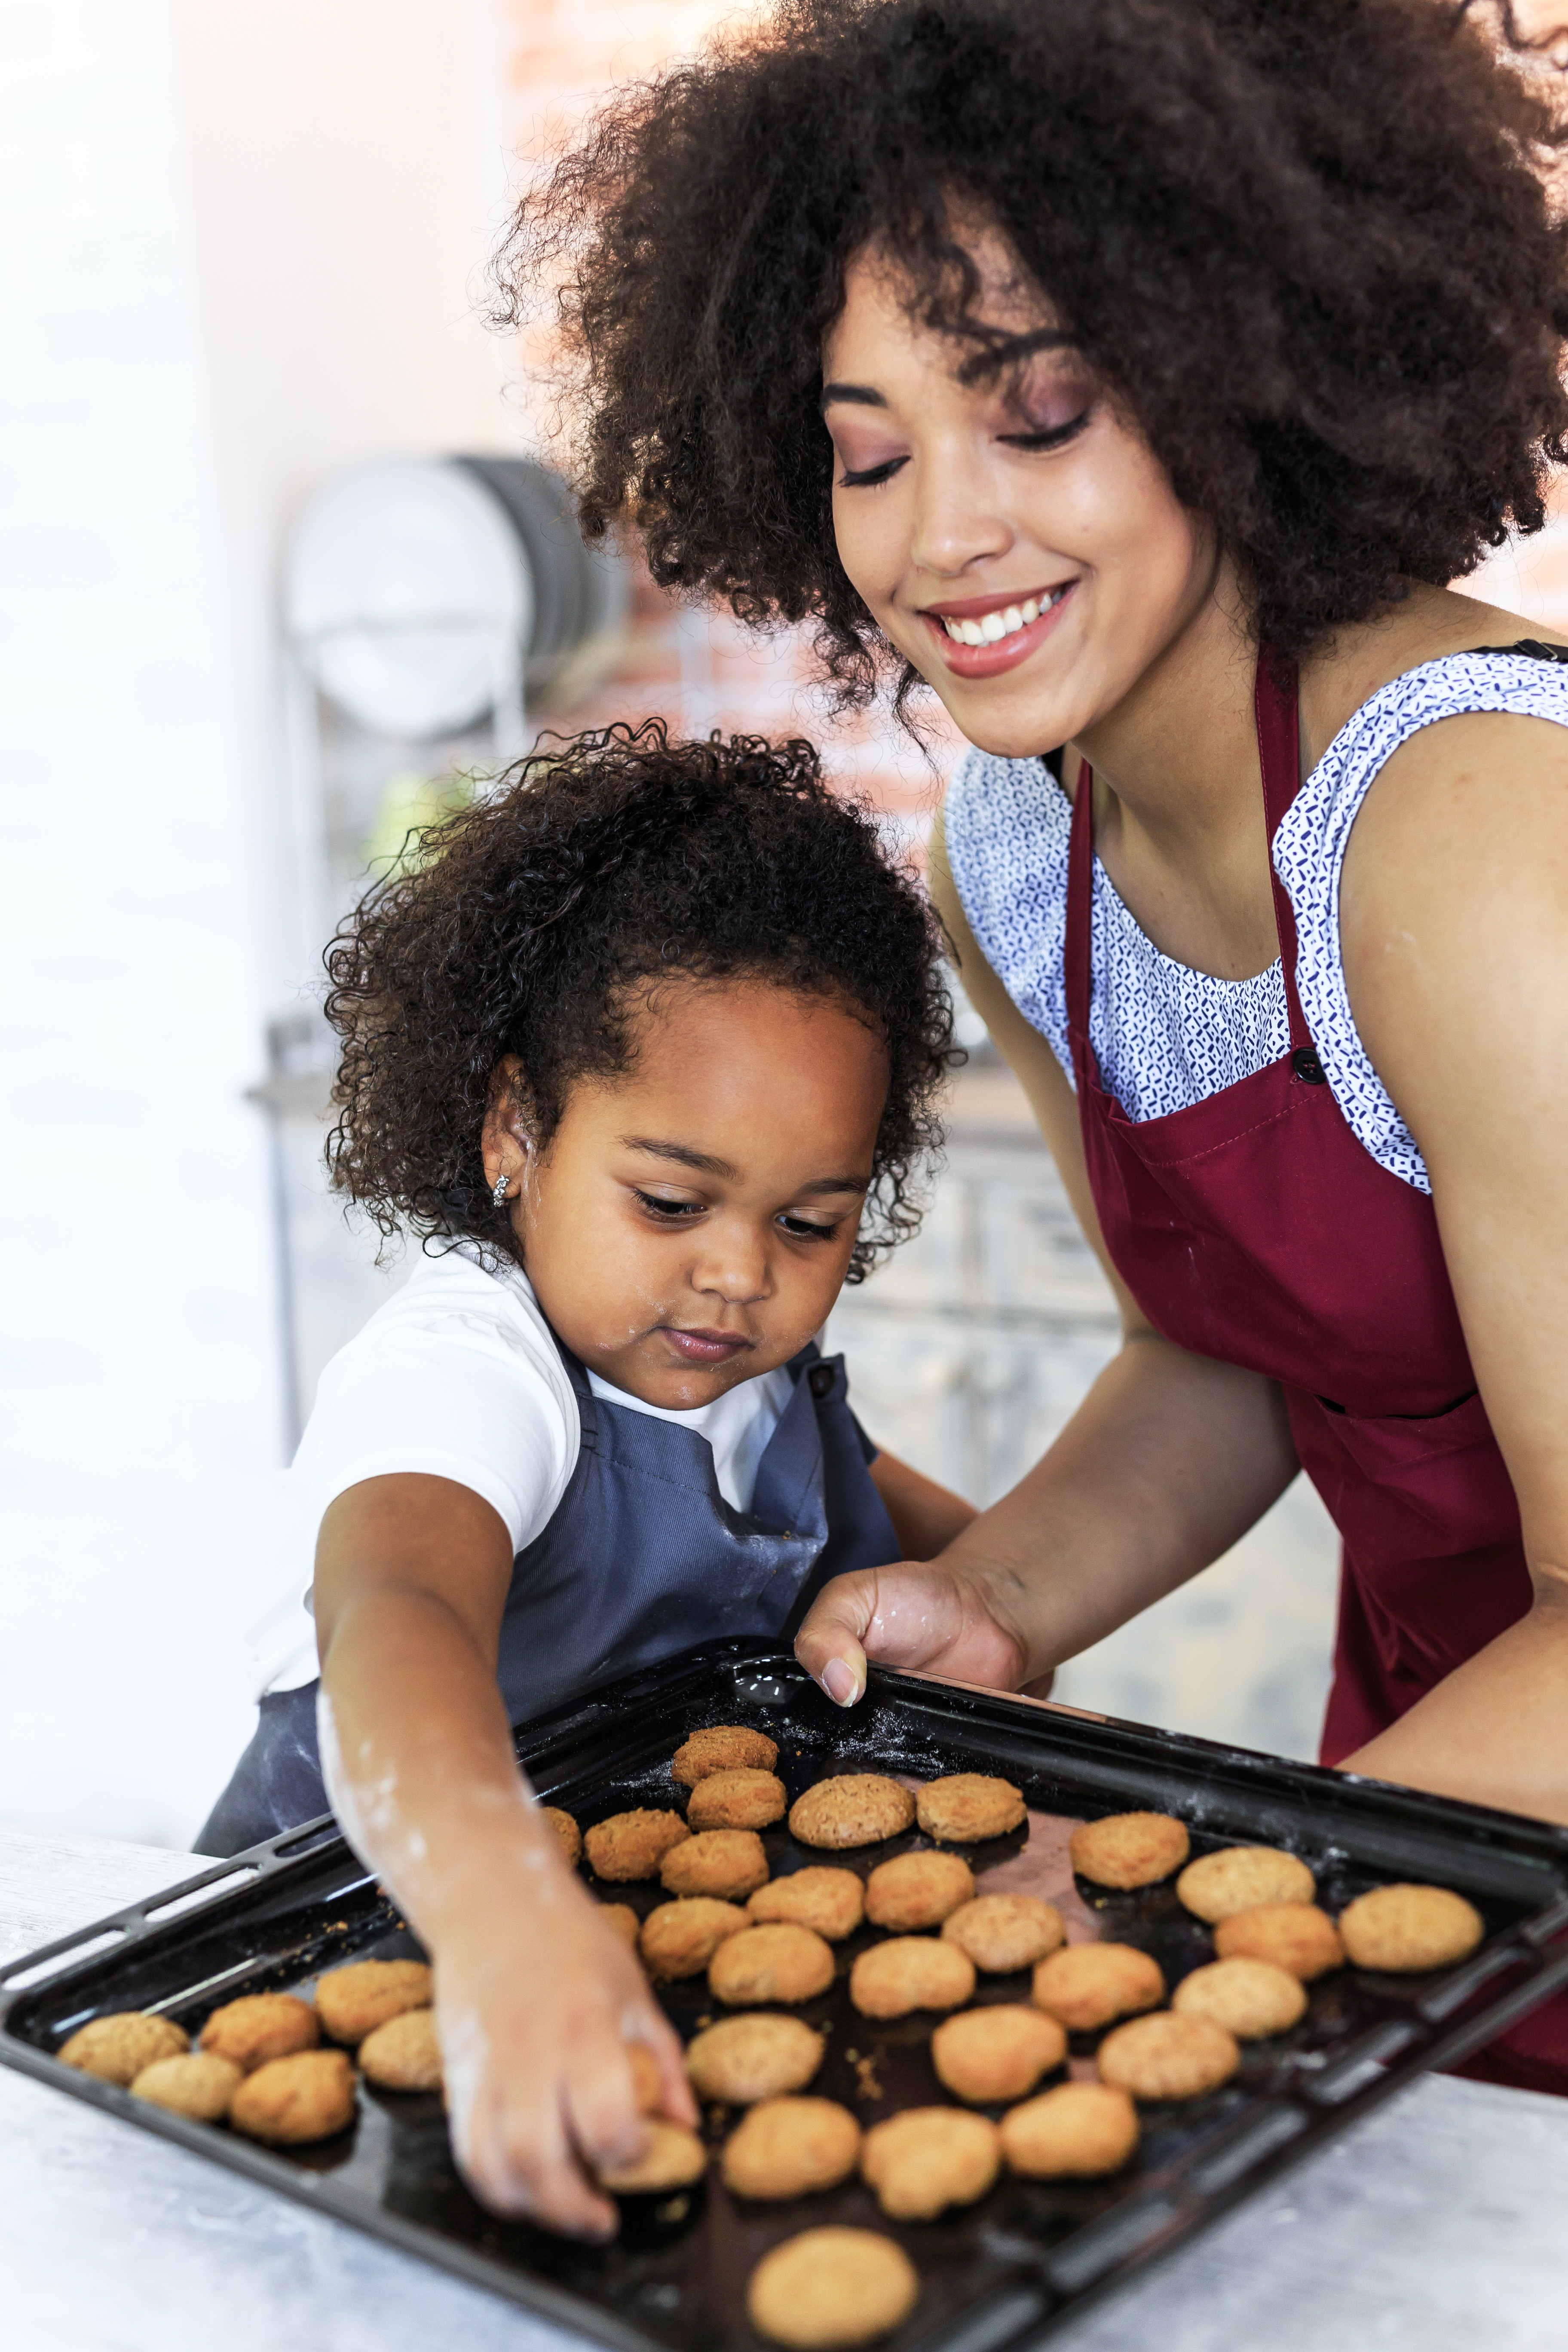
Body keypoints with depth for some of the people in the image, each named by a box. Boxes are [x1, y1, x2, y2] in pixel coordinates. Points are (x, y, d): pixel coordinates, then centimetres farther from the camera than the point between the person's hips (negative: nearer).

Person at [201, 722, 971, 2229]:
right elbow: (396, 1617, -47)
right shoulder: (458, 1372, -25)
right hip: (389, 1926, -6)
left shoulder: (752, 1366, 0)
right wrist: (506, 1914, -65)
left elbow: (854, 1494, 24)